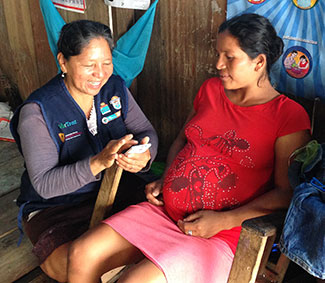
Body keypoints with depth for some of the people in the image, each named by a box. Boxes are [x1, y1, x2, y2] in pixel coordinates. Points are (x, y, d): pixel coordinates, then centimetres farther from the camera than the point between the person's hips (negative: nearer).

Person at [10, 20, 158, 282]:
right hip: (56, 206, -4)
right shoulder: (37, 111, -17)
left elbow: (147, 132, 1)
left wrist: (144, 155, -25)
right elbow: (44, 184, -20)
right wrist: (98, 163, -36)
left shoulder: (116, 88, -1)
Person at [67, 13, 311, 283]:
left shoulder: (290, 116, -8)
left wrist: (222, 220, -16)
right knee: (81, 255, -8)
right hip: (164, 211, 6)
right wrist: (164, 180, 5)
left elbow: (287, 191, -11)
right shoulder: (211, 89, 10)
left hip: (221, 235, -5)